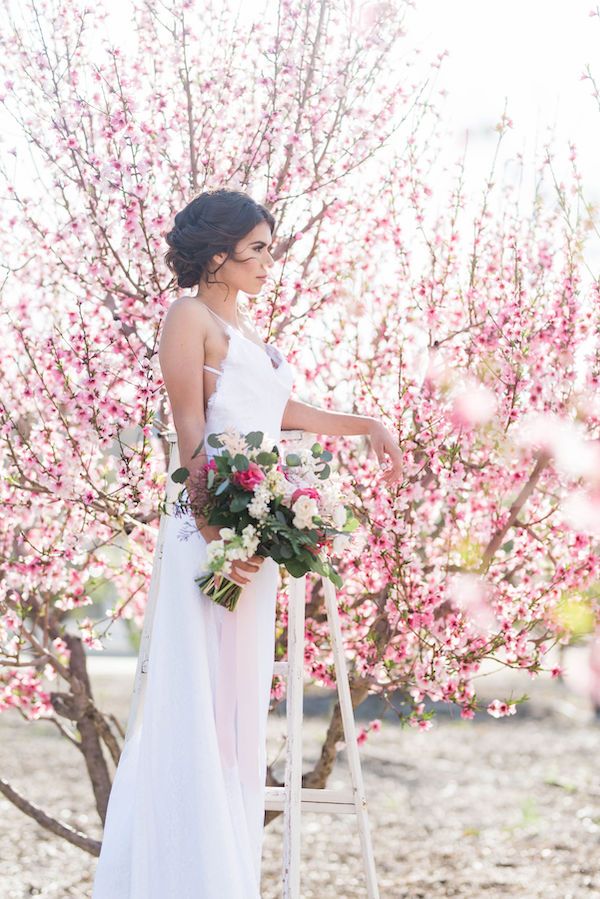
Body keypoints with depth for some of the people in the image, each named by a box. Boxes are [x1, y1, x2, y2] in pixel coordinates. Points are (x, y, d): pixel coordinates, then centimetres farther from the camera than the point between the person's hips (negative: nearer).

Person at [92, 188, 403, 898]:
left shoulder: (245, 326, 19)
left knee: (243, 696, 8)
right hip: (214, 525, -9)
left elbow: (278, 410, 29)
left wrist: (366, 427, 27)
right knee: (204, 695, -8)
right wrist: (218, 531, -20)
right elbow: (191, 433, -12)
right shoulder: (191, 315, -5)